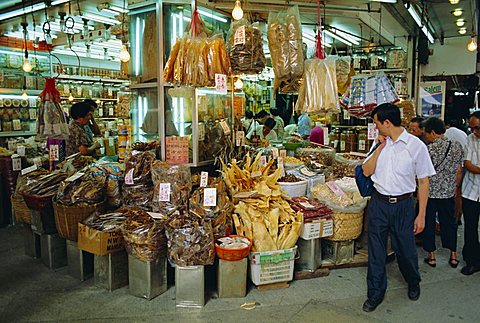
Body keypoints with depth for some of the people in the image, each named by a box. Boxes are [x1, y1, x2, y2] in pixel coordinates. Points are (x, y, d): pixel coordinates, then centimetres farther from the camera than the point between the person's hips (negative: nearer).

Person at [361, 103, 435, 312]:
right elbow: (367, 171, 2)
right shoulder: (380, 142, 4)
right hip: (378, 203, 3)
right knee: (376, 250, 9)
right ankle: (376, 293, 25)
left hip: (403, 205, -3)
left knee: (405, 249, 12)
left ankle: (413, 283, 43)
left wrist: (421, 215, -7)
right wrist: (379, 148, -9)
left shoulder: (416, 145, -9)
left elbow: (423, 181, -6)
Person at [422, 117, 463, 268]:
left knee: (428, 223, 9)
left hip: (429, 192, -4)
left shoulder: (428, 150, -17)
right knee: (449, 222, 17)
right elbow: (459, 171, 7)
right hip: (449, 193, 5)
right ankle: (453, 256, 24)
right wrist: (455, 187, 18)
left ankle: (431, 256, 17)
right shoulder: (457, 146, -1)